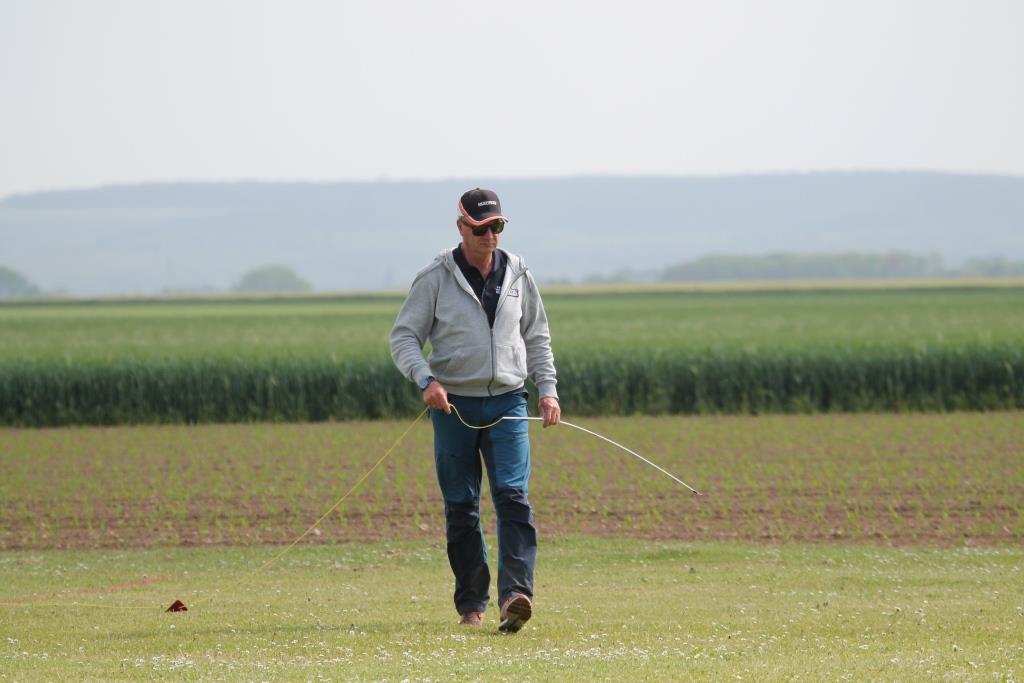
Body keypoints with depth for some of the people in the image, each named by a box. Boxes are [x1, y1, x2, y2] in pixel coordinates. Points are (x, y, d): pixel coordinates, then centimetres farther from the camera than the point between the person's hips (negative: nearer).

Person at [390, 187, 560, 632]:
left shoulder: (517, 275, 10)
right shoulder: (435, 279, -1)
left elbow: (536, 337, 20)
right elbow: (403, 336, -1)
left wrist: (547, 389, 9)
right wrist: (425, 379, -19)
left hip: (507, 402, 1)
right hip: (454, 404, -1)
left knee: (513, 495, -15)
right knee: (461, 508, 3)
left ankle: (516, 593, -25)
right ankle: (471, 604, 11)